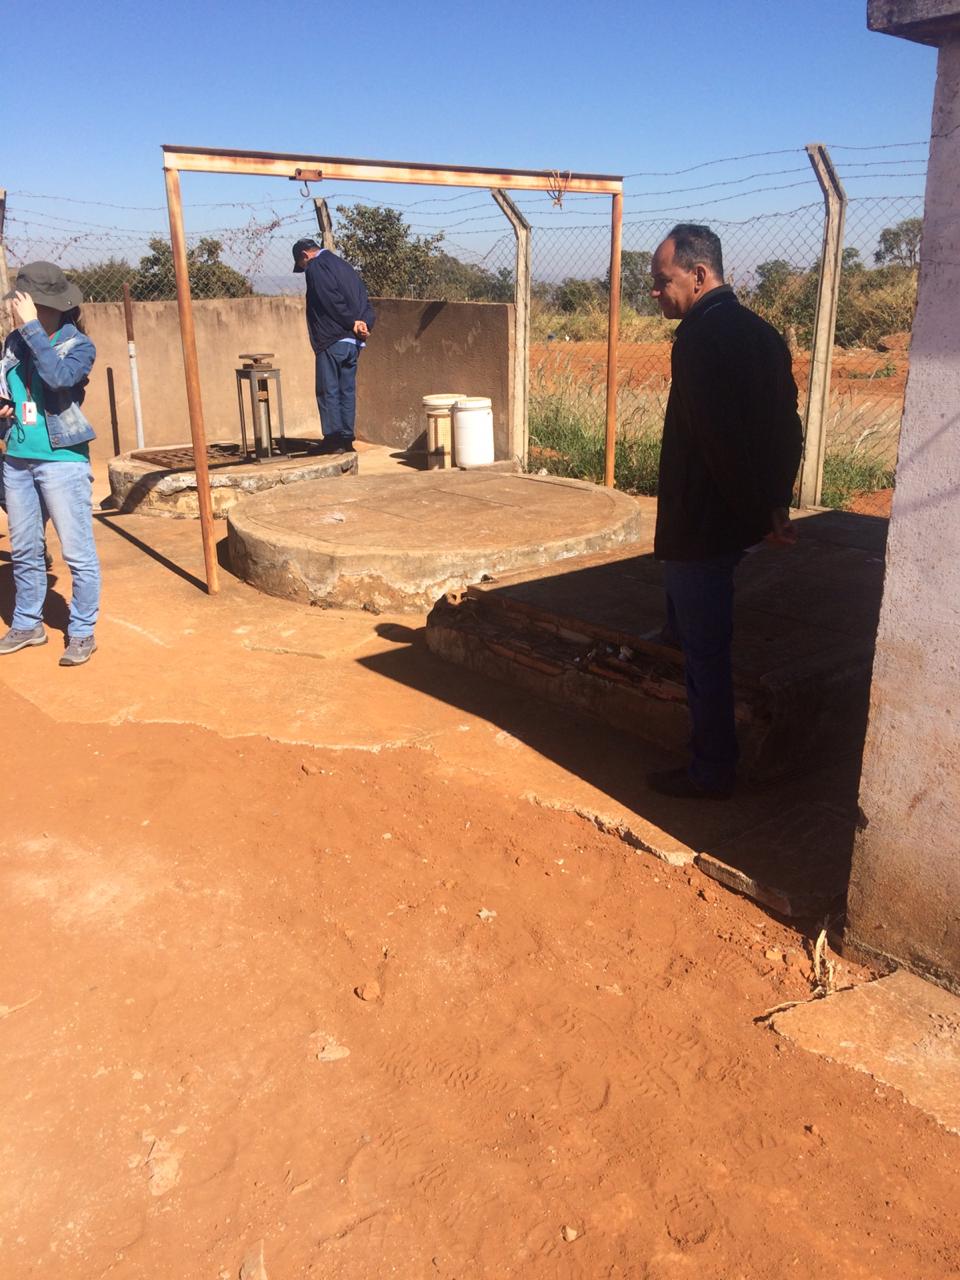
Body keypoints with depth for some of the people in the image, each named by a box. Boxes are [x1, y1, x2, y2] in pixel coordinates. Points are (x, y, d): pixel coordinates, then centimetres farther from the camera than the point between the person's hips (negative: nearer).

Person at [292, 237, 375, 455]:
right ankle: (347, 439, 13)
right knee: (347, 390, 11)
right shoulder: (344, 266, 22)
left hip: (331, 340, -8)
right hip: (353, 342, 8)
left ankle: (333, 440, -3)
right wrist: (365, 323, -2)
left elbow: (331, 299, -18)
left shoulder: (315, 267, -3)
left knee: (328, 391, -2)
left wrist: (352, 322, -12)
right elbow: (365, 302, 14)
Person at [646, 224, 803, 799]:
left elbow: (721, 438, -24)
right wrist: (776, 503, 10)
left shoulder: (702, 338, -19)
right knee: (701, 635, 24)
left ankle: (711, 773, 15)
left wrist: (760, 511, -14)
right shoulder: (760, 332, 11)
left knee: (704, 649, 2)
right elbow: (787, 426, 11)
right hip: (738, 520, 10)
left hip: (701, 523, -10)